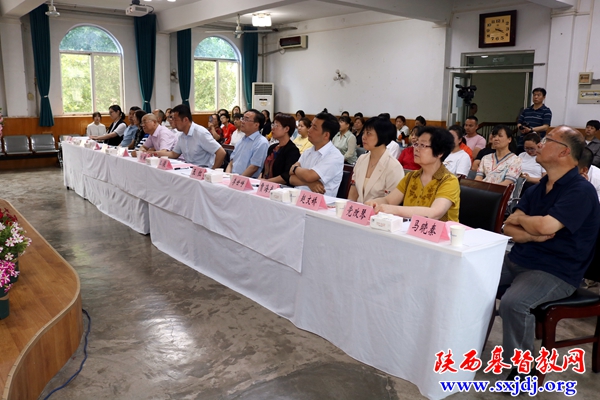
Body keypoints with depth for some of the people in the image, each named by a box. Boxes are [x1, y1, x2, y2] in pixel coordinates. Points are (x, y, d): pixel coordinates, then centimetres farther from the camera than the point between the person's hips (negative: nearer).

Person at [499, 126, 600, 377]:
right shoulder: (538, 188, 11)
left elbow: (546, 226, -28)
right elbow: (509, 228, 8)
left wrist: (520, 218, -6)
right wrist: (531, 235, -14)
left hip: (556, 271, -8)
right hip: (518, 259, 8)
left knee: (513, 303, -33)